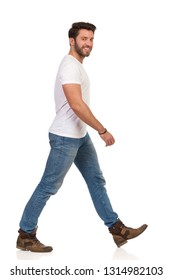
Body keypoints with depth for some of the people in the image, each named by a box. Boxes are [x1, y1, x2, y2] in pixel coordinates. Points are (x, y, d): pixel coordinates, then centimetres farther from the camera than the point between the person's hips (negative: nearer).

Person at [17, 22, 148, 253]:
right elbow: (77, 105, -29)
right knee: (48, 187, -1)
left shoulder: (77, 65, 13)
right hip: (65, 138, -10)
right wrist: (102, 130, -24)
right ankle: (25, 236, 11)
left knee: (96, 180, 12)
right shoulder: (70, 66, -20)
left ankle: (117, 230, 21)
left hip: (80, 136, 10)